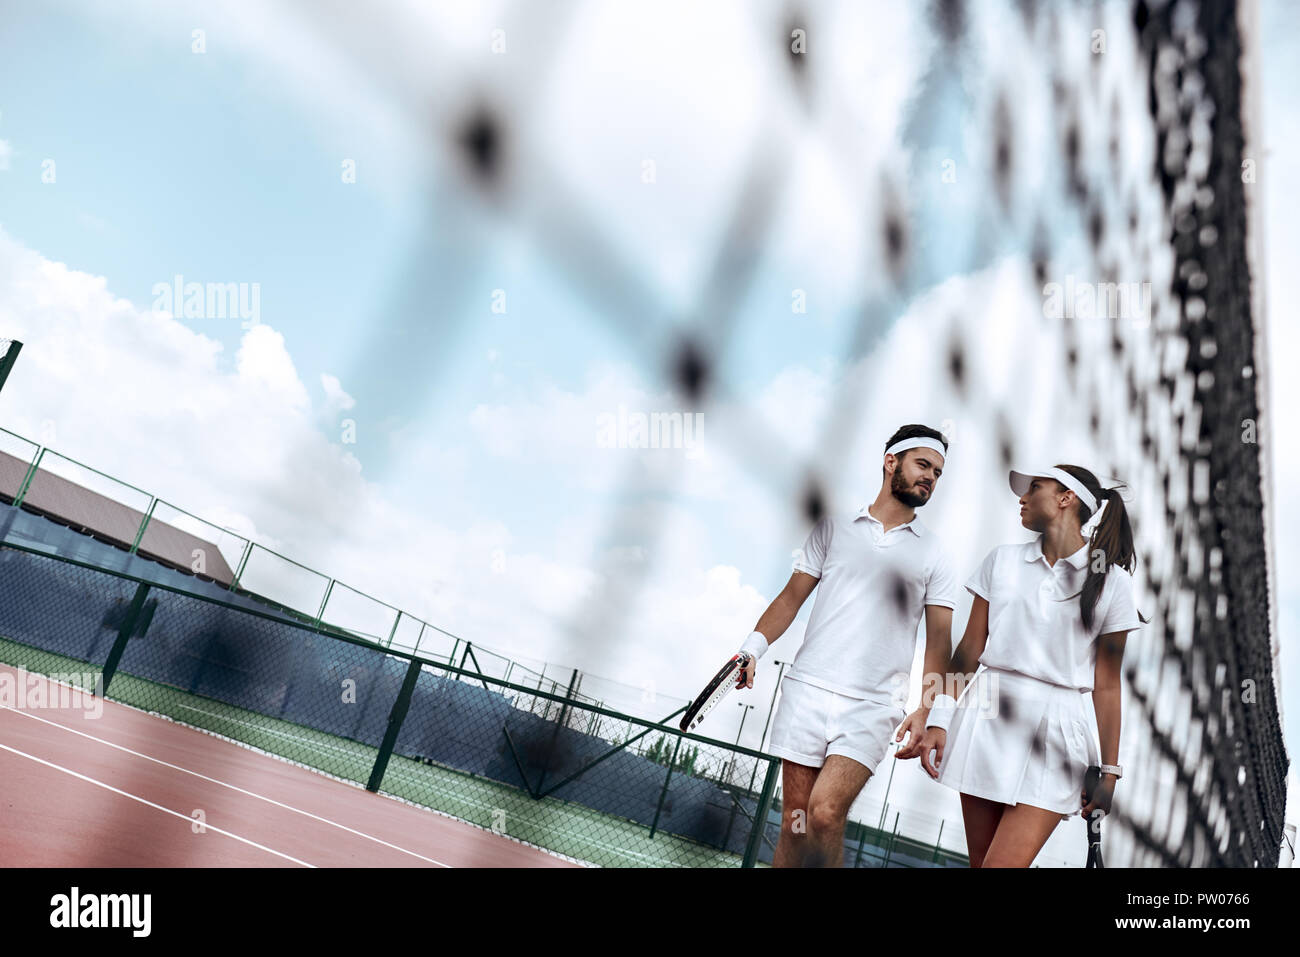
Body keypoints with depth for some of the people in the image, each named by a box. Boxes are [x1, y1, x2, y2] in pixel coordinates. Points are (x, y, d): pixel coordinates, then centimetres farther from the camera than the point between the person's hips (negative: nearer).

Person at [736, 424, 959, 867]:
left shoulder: (934, 554, 12)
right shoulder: (834, 526, 12)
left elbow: (939, 640, 9)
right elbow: (792, 596, 11)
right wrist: (753, 647, -3)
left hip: (871, 707, -1)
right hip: (806, 690, 1)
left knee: (825, 814, -18)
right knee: (794, 820, 2)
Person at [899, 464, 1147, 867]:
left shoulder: (1113, 582, 3)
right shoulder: (1002, 560, 10)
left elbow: (1106, 685, 4)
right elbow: (969, 649, 8)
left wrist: (1109, 771, 3)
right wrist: (938, 721, 0)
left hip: (1054, 730, -2)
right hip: (987, 719, 3)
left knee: (1004, 863, -13)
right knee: (980, 861, 6)